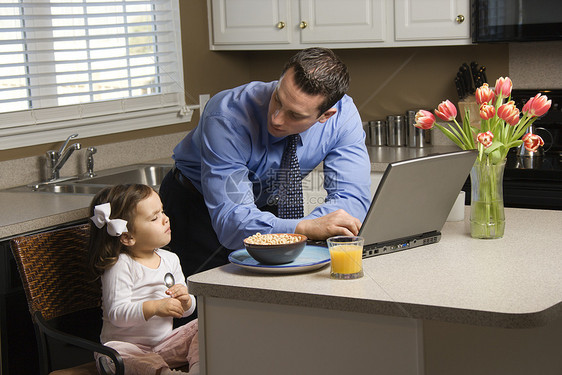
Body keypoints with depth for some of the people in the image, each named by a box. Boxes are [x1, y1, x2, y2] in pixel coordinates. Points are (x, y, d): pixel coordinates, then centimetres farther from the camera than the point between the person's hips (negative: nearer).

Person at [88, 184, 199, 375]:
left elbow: (182, 310, 14)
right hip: (130, 346, -6)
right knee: (112, 352, -36)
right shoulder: (120, 266, -12)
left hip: (165, 342, 6)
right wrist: (154, 307, -34)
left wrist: (185, 301, -11)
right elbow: (117, 313, -23)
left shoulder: (170, 259, 8)